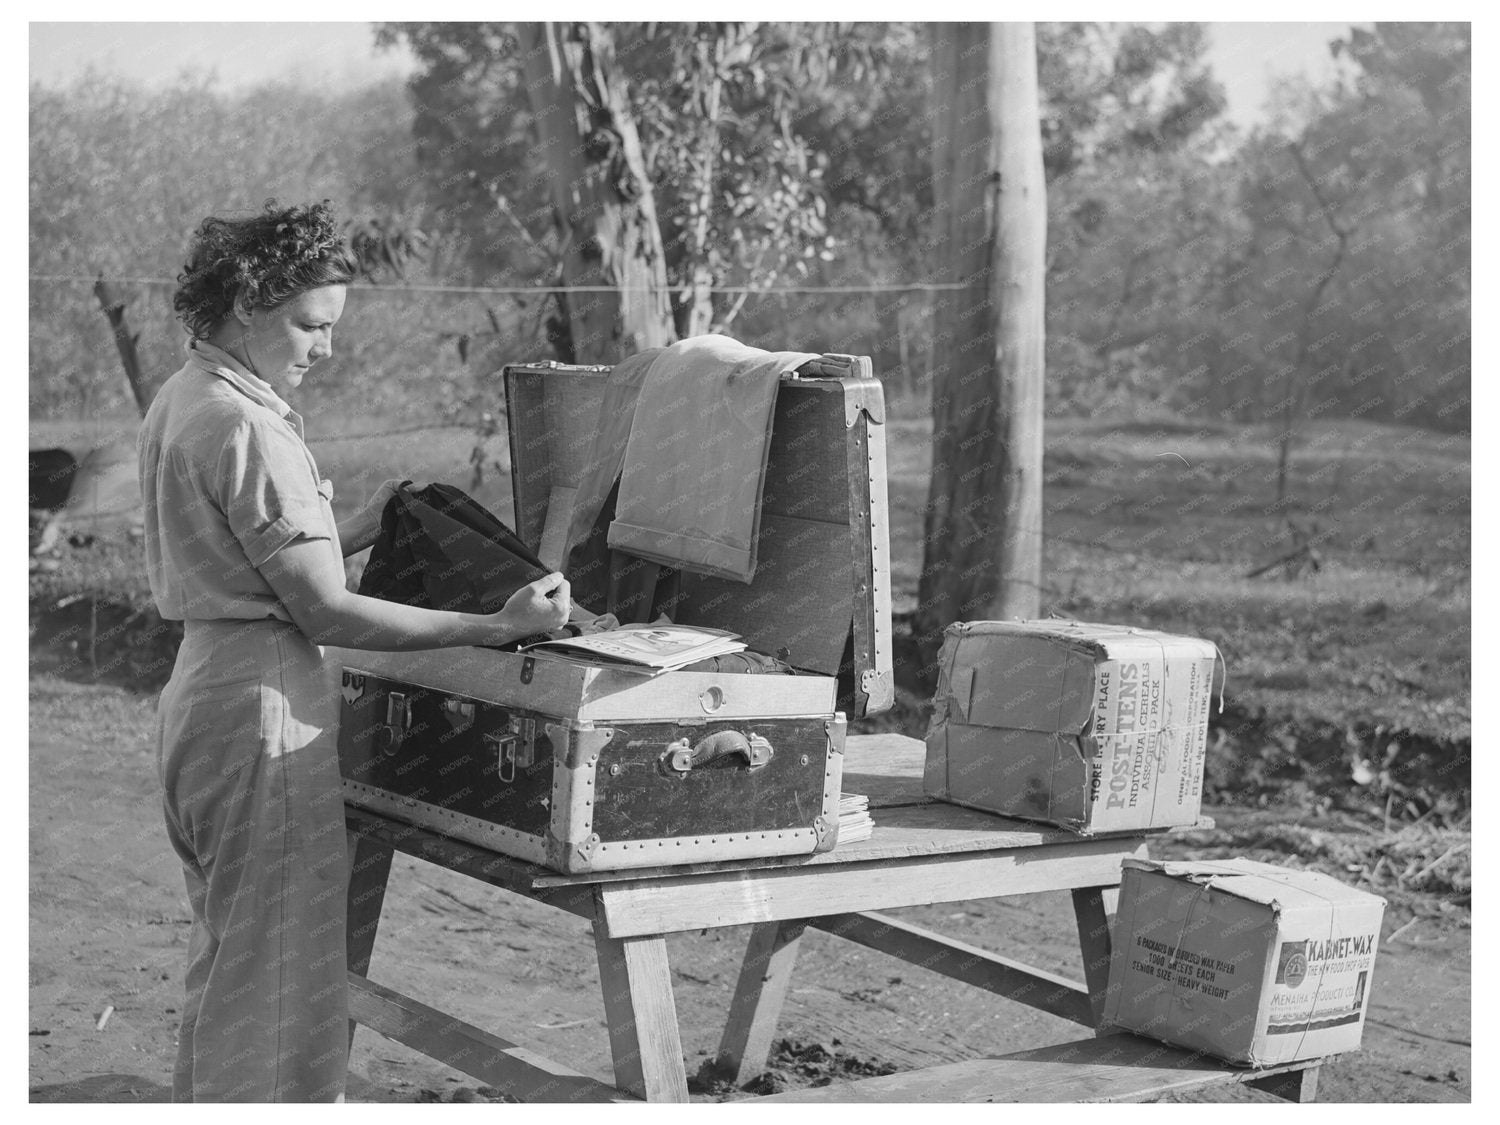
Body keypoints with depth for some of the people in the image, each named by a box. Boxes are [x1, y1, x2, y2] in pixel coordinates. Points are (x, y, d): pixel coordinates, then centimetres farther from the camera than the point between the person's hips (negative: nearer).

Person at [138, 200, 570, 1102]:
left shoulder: (179, 403, 12)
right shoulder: (250, 429, -19)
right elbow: (324, 612, -21)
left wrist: (357, 531, 15)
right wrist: (493, 629, -23)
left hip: (200, 696, 10)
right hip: (267, 714, -10)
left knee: (229, 954, 20)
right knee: (280, 974, -2)